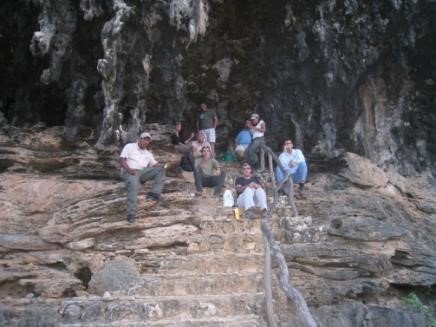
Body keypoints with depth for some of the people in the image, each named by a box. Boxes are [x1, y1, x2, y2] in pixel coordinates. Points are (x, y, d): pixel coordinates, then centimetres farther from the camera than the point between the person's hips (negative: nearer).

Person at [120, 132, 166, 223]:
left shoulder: (148, 153, 27)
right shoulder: (129, 146, 11)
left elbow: (155, 164, 14)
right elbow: (122, 159, -1)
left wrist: (161, 166, -11)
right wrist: (129, 169, -20)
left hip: (143, 172, 5)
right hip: (129, 172, -5)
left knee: (160, 169, -15)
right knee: (134, 184, -38)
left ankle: (154, 193, -29)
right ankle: (131, 213, -38)